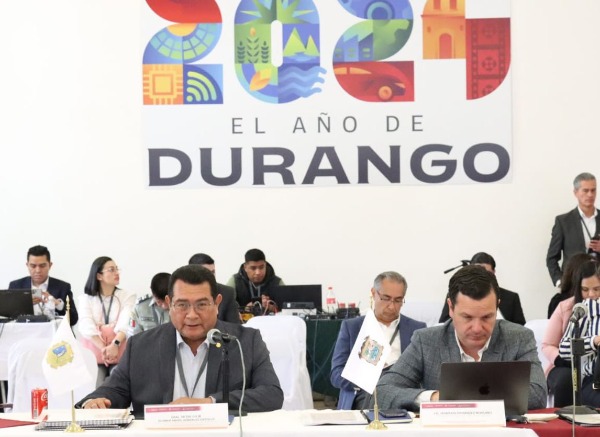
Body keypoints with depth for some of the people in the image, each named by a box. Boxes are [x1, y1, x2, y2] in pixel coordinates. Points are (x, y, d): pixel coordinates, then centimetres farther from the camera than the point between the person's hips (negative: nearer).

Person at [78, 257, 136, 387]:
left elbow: (126, 323, -8)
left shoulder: (128, 296, 8)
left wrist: (115, 344, -28)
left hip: (120, 356, 0)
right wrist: (103, 348, -23)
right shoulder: (86, 298, 10)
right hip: (93, 355, 0)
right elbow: (86, 326, -7)